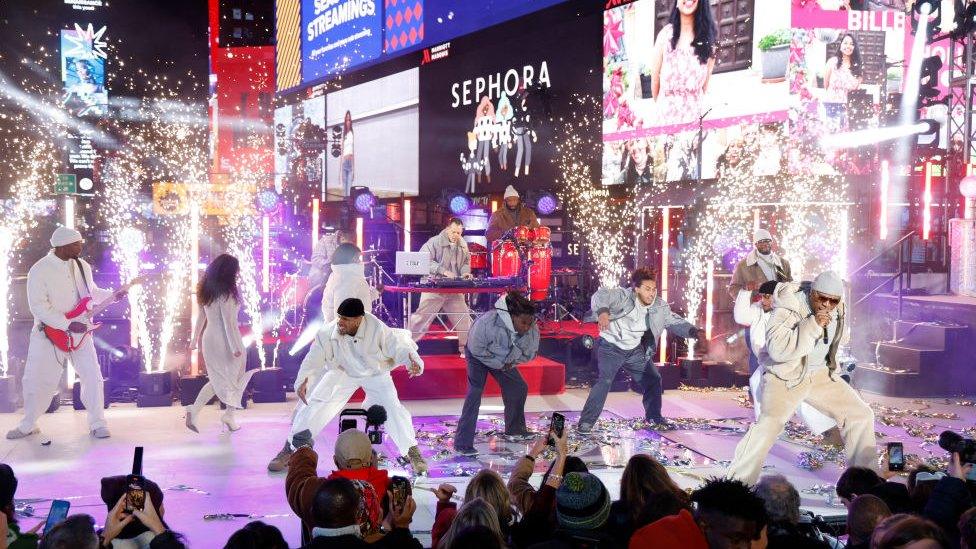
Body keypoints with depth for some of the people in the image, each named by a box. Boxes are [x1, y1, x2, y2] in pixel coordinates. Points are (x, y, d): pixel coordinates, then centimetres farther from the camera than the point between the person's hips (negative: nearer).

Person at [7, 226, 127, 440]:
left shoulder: (83, 266, 3)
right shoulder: (39, 270, -15)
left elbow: (91, 292, 19)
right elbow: (38, 307, -19)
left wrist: (112, 296, 2)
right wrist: (68, 325, -23)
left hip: (80, 332, 3)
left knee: (93, 377, -5)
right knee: (37, 380, 4)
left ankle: (97, 423, 6)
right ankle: (28, 425, 24)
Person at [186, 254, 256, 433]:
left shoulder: (207, 291, 6)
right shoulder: (226, 293, -18)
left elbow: (200, 316, 13)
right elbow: (228, 321, -21)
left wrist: (195, 338, 21)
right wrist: (235, 347, -19)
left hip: (209, 338, 7)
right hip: (224, 339, -7)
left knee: (219, 379, 17)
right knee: (234, 378, 12)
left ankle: (194, 410, 2)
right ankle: (229, 415, 14)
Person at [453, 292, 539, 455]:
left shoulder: (532, 329, -25)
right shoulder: (487, 322, -41)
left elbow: (530, 353, -6)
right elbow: (476, 349, -28)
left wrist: (510, 363, -17)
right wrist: (500, 365, -23)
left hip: (505, 361, 6)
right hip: (479, 356, -6)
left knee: (519, 388, 10)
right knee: (474, 393, -20)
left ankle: (514, 429, 35)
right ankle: (462, 444, -20)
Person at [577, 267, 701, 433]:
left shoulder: (659, 307, -6)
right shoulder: (623, 296, -23)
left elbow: (675, 322, 1)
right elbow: (601, 296, -38)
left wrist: (693, 331, -19)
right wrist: (603, 311, -61)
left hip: (635, 350, 6)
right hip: (611, 347, -6)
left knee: (653, 379, 10)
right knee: (604, 381, -22)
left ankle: (654, 416, 32)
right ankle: (586, 422, -15)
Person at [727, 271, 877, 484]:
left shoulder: (837, 310, -1)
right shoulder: (789, 308, -24)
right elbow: (777, 349, -37)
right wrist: (812, 325, -40)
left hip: (820, 375, 7)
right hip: (785, 377, -7)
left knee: (861, 415, 3)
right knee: (769, 424, -27)